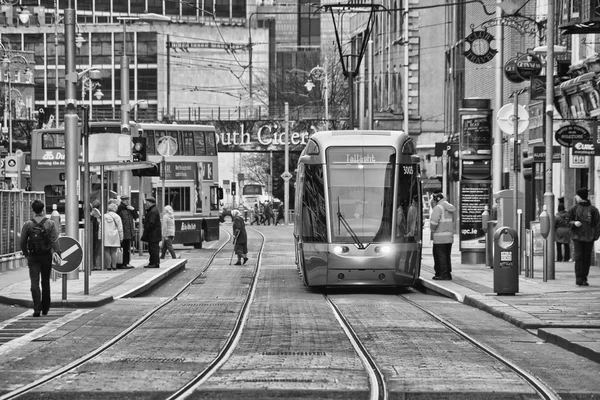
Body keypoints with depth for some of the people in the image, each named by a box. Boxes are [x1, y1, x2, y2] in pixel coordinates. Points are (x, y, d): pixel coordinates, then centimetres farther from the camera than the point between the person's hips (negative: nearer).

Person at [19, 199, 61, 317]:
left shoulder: (27, 224, -3)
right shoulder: (50, 223, -6)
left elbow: (22, 242, 2)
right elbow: (55, 241, -12)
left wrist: (25, 254, 17)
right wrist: (58, 255, -9)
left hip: (32, 256, -1)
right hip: (46, 256, 1)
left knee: (35, 282, -4)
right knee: (45, 282, 14)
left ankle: (37, 308, -19)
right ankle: (45, 309, 25)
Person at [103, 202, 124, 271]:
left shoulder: (104, 216, 0)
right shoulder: (117, 217, 2)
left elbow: (101, 228, -1)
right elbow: (120, 229, 4)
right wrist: (121, 238, 10)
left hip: (106, 237, -2)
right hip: (114, 237, 2)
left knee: (107, 252, 1)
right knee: (113, 252, 7)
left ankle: (108, 266, -3)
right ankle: (114, 266, 3)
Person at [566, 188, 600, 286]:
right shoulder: (574, 208, 5)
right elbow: (568, 220, 11)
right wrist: (574, 223, -10)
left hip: (589, 237, 0)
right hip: (577, 237, 0)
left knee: (587, 258, 4)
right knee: (579, 257, -8)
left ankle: (584, 279, 12)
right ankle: (579, 279, -8)